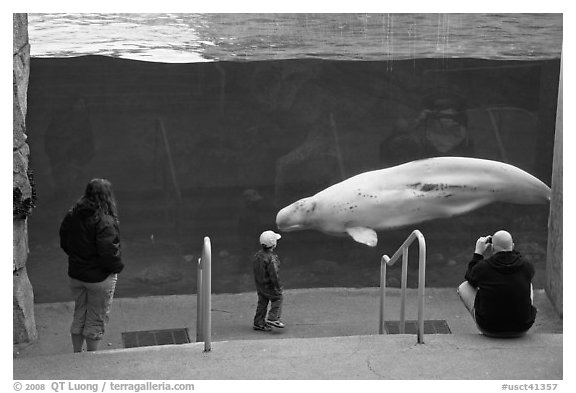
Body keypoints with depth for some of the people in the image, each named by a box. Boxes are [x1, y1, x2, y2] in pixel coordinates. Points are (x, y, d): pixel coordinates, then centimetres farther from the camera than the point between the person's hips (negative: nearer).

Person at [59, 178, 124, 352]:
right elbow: (108, 251, -25)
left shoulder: (71, 216, -3)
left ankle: (76, 353, 29)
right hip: (99, 277, -6)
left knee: (79, 315, 21)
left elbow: (64, 243, 6)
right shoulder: (104, 222, -23)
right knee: (96, 320, 9)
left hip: (75, 274, 6)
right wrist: (117, 266, -7)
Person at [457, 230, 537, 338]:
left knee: (463, 287, 19)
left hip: (490, 330, -2)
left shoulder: (482, 267, -14)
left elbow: (470, 278, 10)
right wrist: (511, 251, 19)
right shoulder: (528, 266, -8)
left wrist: (478, 253, 14)